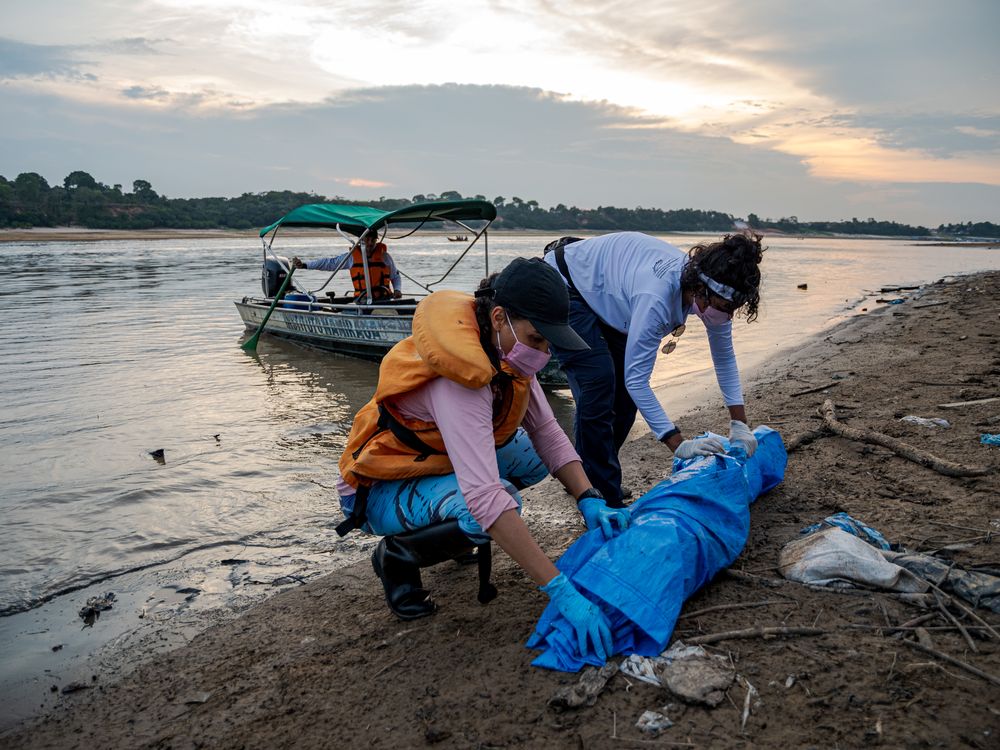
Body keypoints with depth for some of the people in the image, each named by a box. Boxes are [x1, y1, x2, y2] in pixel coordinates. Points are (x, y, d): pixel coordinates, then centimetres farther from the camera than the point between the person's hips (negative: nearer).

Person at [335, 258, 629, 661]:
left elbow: (547, 432, -3)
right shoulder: (461, 376, -36)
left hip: (434, 462, 8)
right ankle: (398, 556, -4)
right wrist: (560, 590, -44)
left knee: (531, 454, -5)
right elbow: (484, 496, -43)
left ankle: (454, 525, 14)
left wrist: (590, 501, -17)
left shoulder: (504, 349, -9)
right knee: (486, 513, -33)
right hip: (381, 491, -8)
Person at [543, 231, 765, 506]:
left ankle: (593, 476, 21)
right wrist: (678, 444, -36)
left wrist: (739, 424, -8)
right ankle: (603, 499, -8)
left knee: (623, 390, 5)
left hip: (602, 294, 8)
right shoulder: (656, 296, -41)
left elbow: (725, 357, -3)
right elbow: (637, 379, -36)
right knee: (599, 384, -18)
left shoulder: (711, 293, -18)